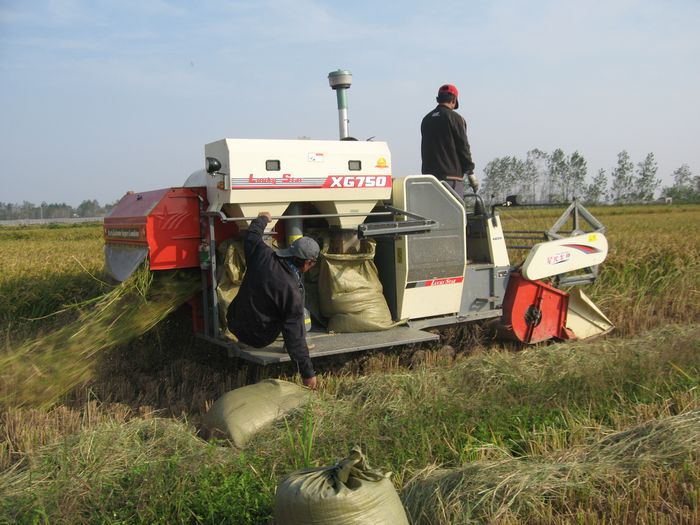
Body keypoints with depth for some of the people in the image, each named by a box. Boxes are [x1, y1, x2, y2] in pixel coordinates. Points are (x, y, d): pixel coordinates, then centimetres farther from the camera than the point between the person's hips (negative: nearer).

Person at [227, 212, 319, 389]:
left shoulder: (263, 254, -15)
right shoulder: (293, 291, -28)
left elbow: (252, 235, 9)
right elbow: (294, 335, -25)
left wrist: (262, 219, 30)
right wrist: (308, 373, -19)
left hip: (234, 324, 6)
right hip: (258, 339, -6)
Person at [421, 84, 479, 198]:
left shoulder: (426, 119, 14)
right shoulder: (455, 118, -5)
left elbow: (424, 150, 13)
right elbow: (463, 147, -6)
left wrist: (428, 172, 16)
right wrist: (470, 173, 1)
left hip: (428, 175, 6)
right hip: (451, 176, -6)